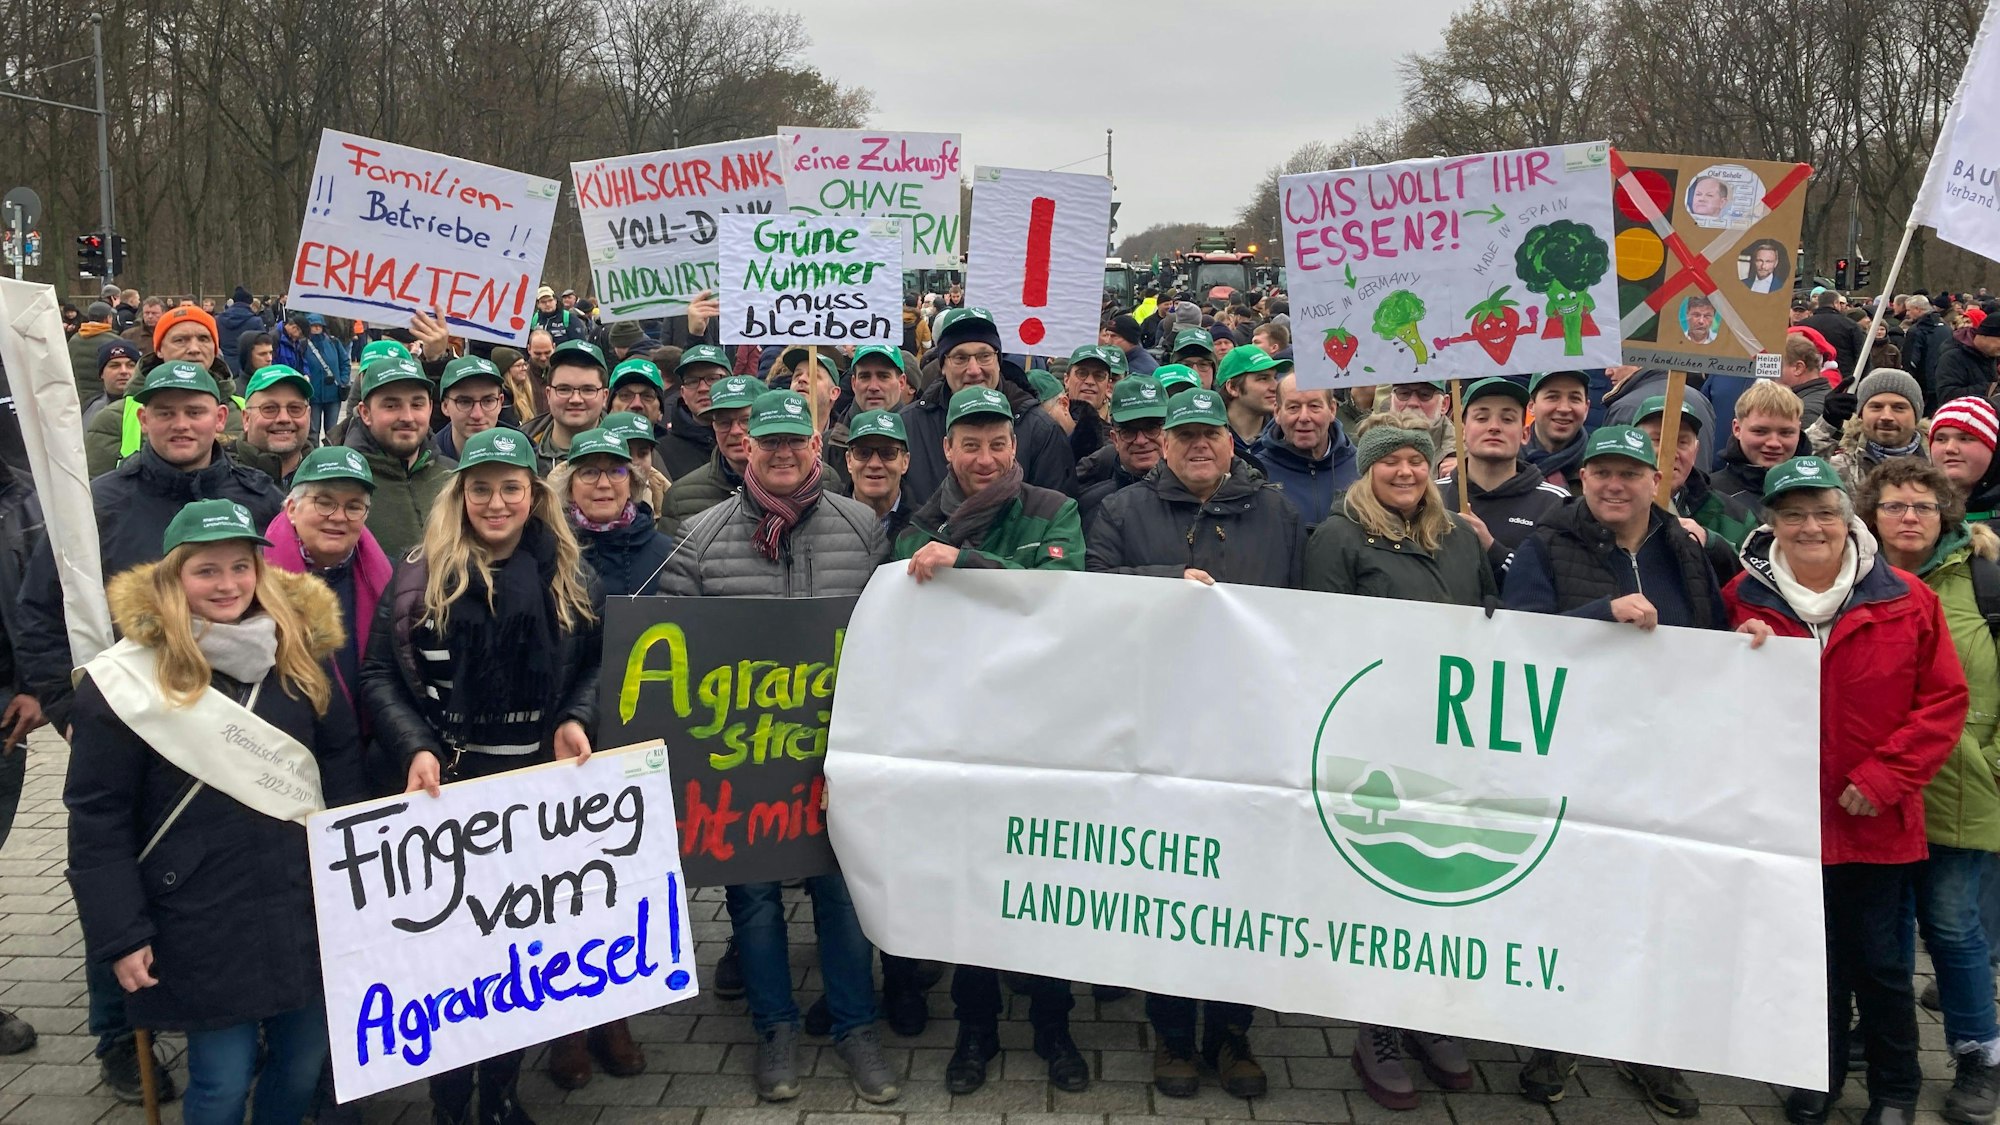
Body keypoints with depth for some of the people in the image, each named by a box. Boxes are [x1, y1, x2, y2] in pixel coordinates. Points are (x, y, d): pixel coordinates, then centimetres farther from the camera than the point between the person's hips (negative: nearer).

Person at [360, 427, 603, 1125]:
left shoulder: (569, 578, 5)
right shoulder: (421, 576, -2)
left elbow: (594, 666, 11)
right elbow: (379, 674, -4)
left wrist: (575, 720, -8)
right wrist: (416, 747, -17)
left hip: (540, 784, 2)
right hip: (447, 785, -2)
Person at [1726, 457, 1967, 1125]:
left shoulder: (1905, 601, -5)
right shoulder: (1744, 601, -1)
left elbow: (1944, 703, -4)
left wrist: (1885, 776, -12)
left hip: (1875, 820, -1)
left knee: (1882, 963, 9)